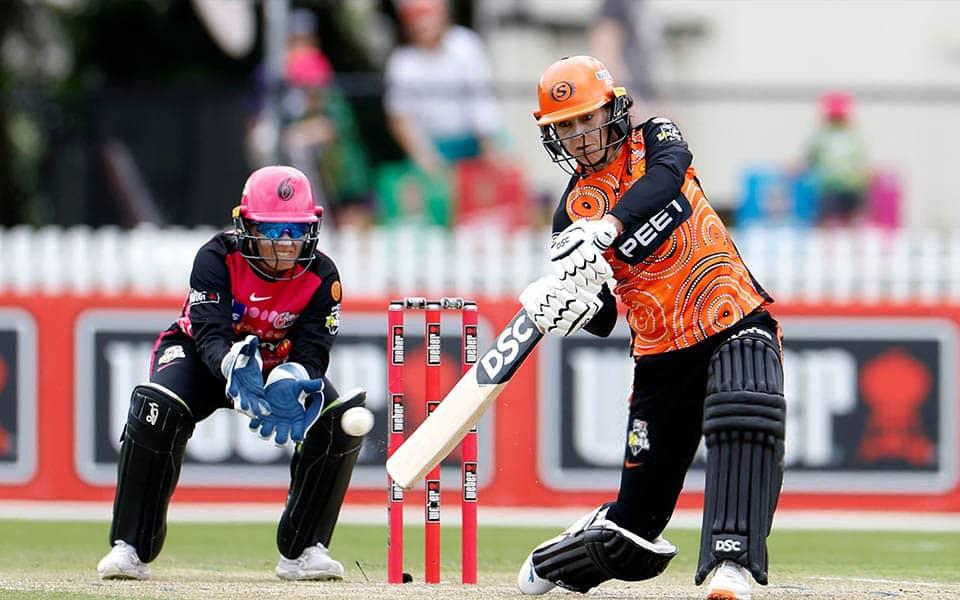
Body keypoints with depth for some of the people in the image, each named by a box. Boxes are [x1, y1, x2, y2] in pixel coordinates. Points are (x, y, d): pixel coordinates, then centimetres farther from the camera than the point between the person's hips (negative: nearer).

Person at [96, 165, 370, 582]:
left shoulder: (321, 277, -18)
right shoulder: (217, 258, -27)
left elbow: (312, 351, -25)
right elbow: (210, 335, -36)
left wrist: (292, 381, -49)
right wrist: (234, 367, -60)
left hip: (278, 364, 3)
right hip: (203, 357, -3)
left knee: (343, 419, -23)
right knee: (156, 409, -34)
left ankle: (302, 550, -8)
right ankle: (130, 548, -22)